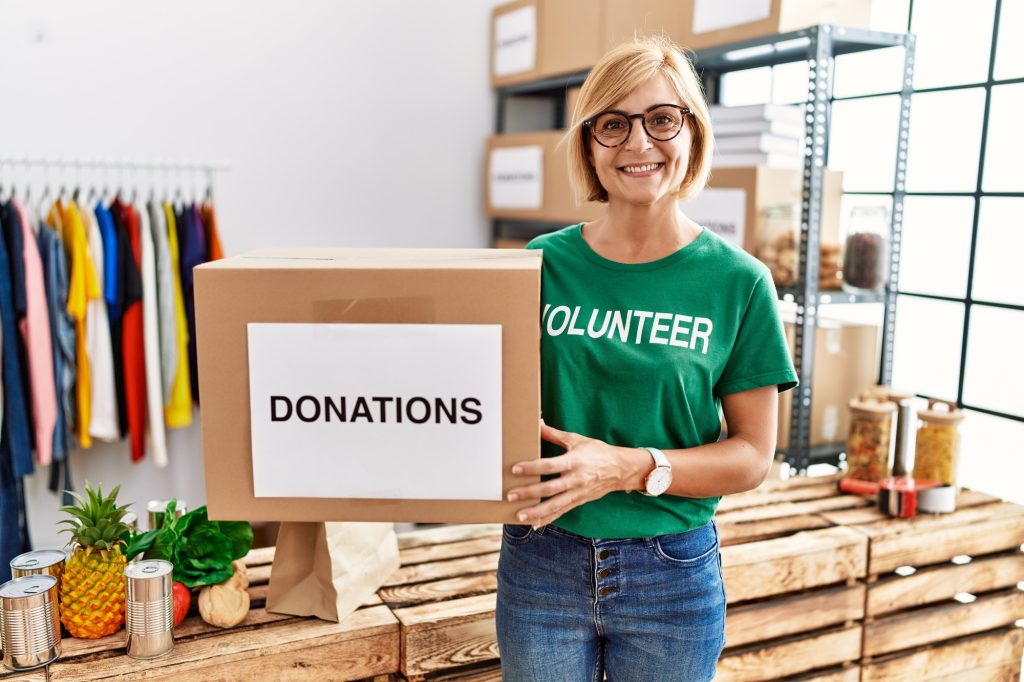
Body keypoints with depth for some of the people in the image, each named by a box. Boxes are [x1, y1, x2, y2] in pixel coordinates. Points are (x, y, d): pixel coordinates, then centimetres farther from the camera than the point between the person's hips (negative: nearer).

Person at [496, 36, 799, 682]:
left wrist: (631, 468, -20)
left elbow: (753, 457, -5)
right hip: (541, 562, 1)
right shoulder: (542, 264, -3)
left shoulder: (737, 281, -7)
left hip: (672, 574, -1)